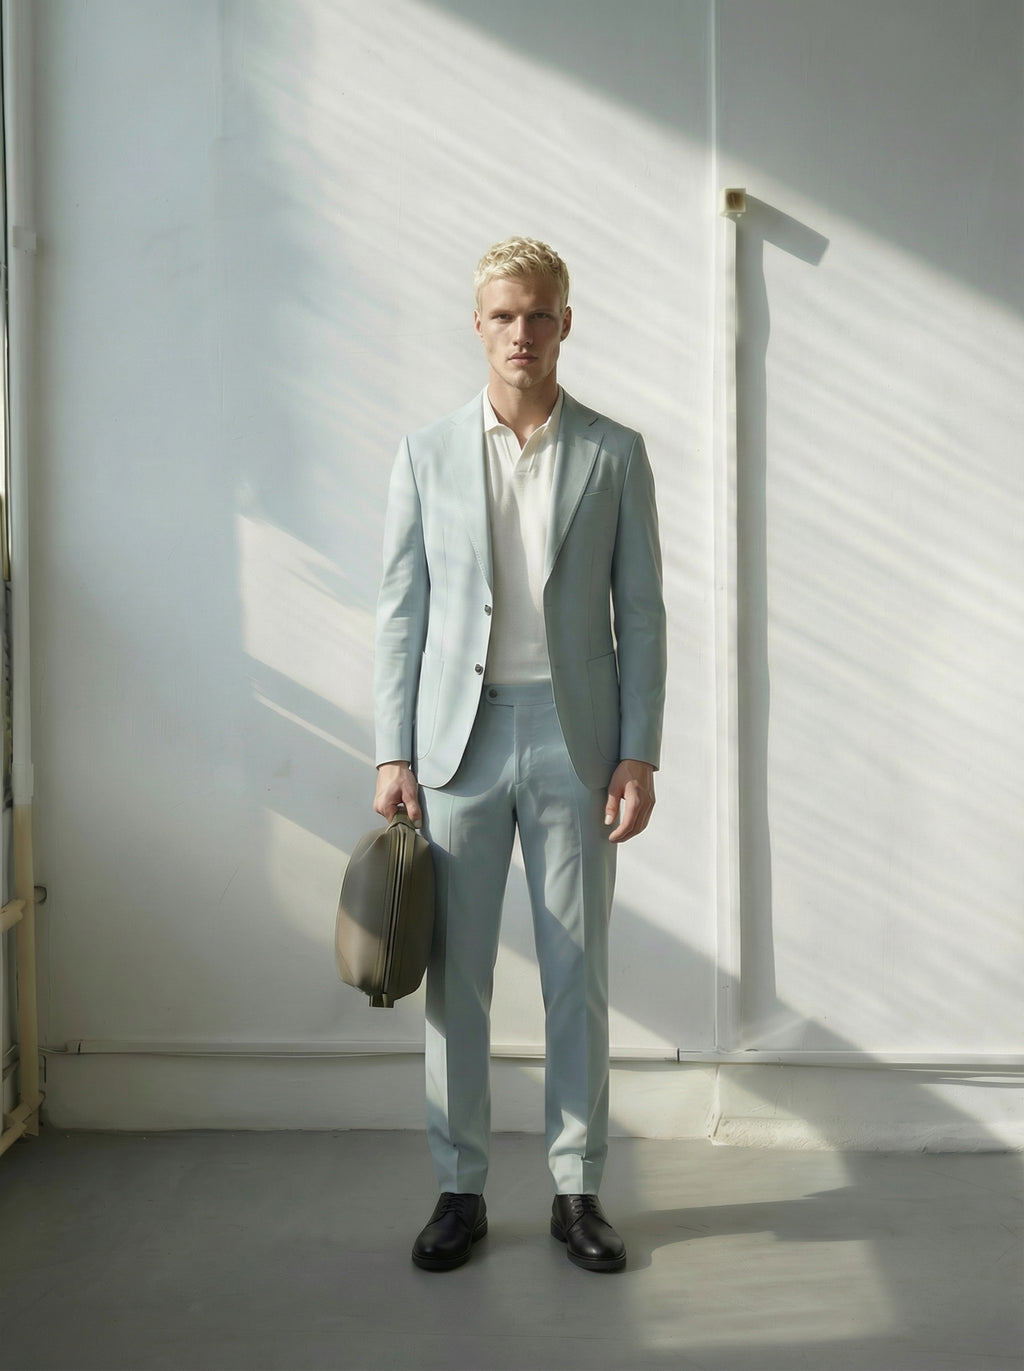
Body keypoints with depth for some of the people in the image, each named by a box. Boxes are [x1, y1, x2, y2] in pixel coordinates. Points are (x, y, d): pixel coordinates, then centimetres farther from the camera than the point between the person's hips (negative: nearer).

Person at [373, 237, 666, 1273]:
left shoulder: (614, 453, 6)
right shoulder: (427, 455, 7)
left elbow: (641, 612, 4)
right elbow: (400, 611, 5)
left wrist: (639, 753, -3)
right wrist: (392, 755, -2)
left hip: (574, 739, 0)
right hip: (459, 738, 1)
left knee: (578, 973, 6)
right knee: (455, 975, 5)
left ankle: (577, 1189, 19)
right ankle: (459, 1189, 18)